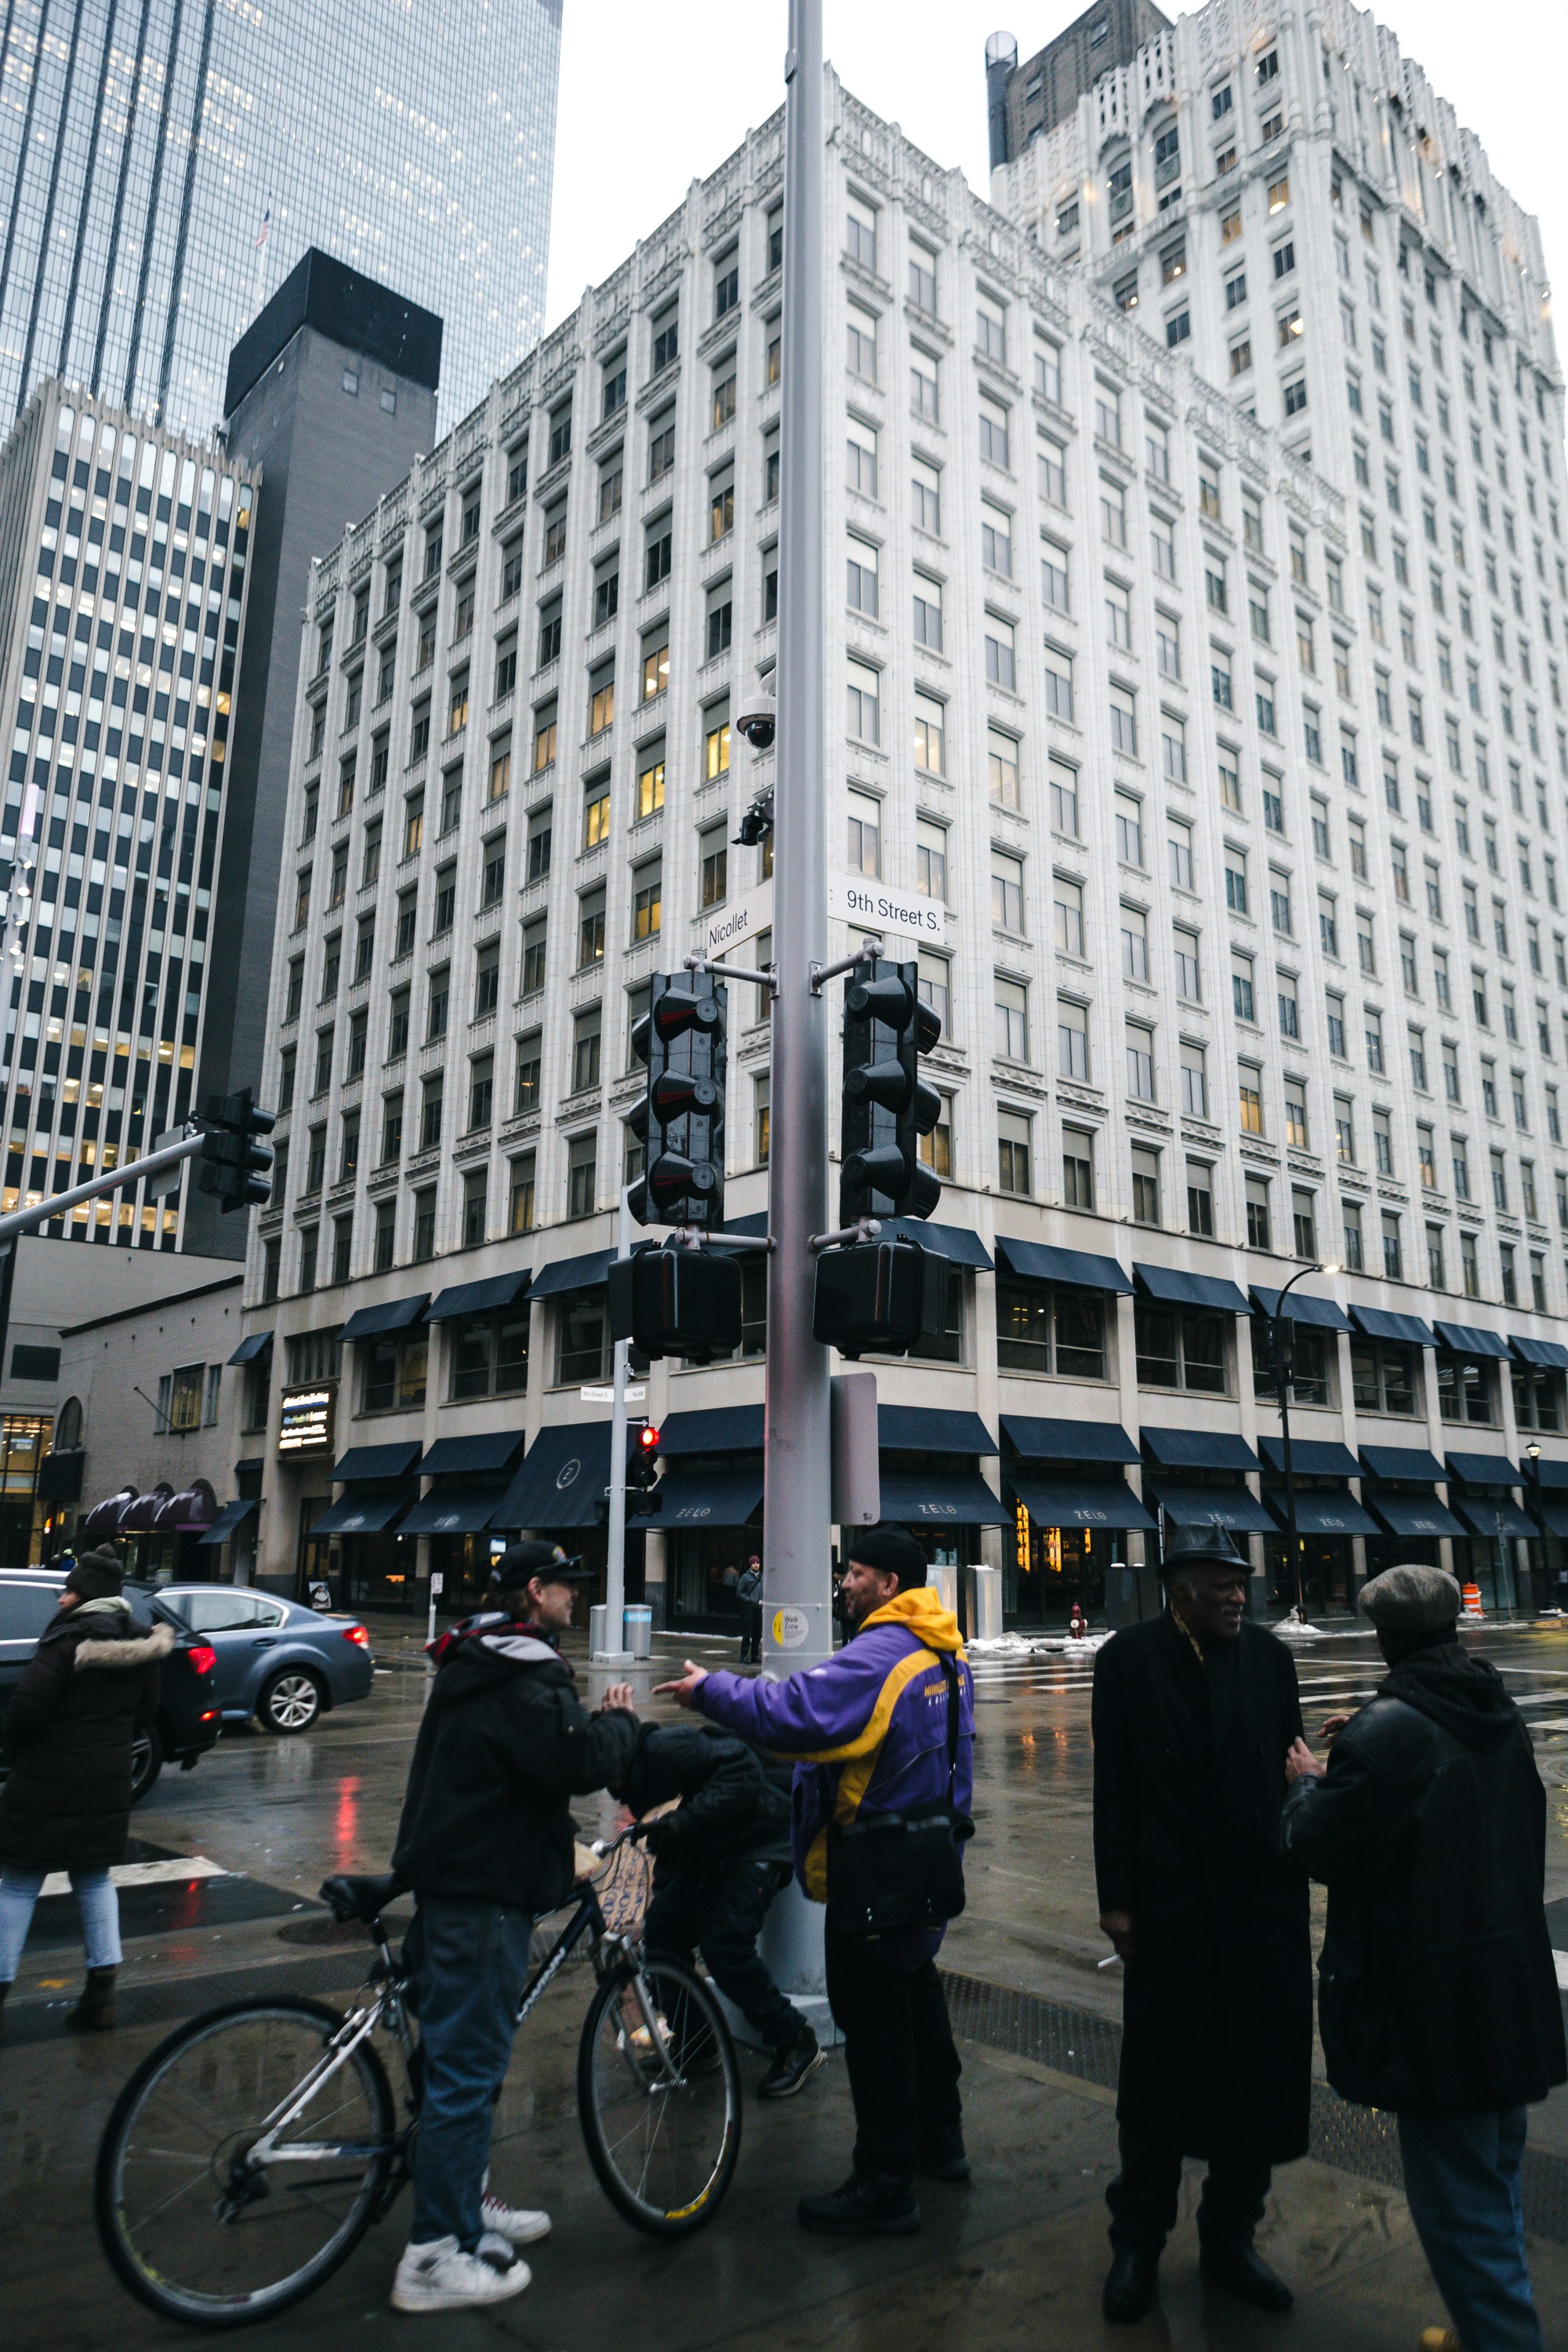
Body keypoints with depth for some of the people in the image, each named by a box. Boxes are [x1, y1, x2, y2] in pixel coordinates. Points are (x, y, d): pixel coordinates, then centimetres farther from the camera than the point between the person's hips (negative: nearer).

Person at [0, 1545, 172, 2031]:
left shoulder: (66, 1644, -18)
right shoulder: (140, 1649, 3)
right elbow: (145, 1714, 10)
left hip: (45, 1785, -6)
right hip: (108, 1785, 6)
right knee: (95, 1881, 18)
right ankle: (102, 1983, 13)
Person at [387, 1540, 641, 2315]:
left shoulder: (475, 1663, 13)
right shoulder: (522, 1676, -21)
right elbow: (580, 1762, -29)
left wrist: (602, 1724, 9)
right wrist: (619, 1718, -10)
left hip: (453, 1879, 11)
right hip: (484, 1894, -11)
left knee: (466, 2056, 21)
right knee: (467, 2066, -1)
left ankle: (465, 2203, 36)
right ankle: (436, 2256, 9)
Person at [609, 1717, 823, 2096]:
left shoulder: (662, 1747, -22)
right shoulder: (641, 1777, 9)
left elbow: (740, 1770, -35)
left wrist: (682, 1823, -35)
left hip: (762, 1837, -10)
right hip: (715, 1849, 10)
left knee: (725, 1944, -19)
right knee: (662, 1927, 2)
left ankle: (795, 2044, 0)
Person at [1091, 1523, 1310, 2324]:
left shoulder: (1268, 1655, 0)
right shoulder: (1129, 1656, -7)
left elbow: (1288, 1769, 4)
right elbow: (1113, 1785, -5)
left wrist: (1298, 1875, 3)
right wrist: (1116, 1897, -6)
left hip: (1264, 1897, 3)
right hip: (1169, 1899, -3)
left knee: (1258, 2075, 13)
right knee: (1159, 2077, 9)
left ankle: (1230, 2239, 33)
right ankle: (1137, 2243, 29)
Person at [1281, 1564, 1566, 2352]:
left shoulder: (1387, 1729, -23)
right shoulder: (1500, 1714, 1)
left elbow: (1324, 1849, -17)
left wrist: (1309, 1784, 1)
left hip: (1436, 2002, -8)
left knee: (1458, 2202, 4)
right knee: (1497, 2183, 24)